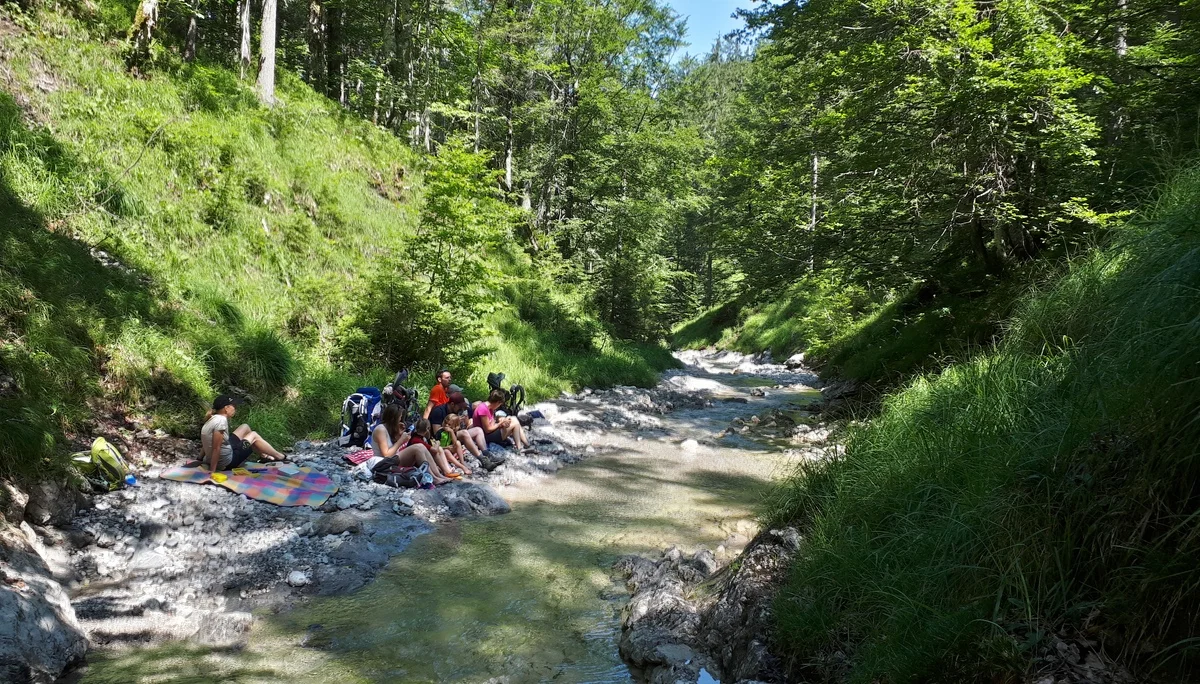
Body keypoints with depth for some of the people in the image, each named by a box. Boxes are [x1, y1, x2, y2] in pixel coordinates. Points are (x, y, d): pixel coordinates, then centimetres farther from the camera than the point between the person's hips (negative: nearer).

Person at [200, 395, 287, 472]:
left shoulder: (213, 418, 2)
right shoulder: (221, 420, -25)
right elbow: (216, 448, -26)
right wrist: (212, 471, -24)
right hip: (226, 463, -9)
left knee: (245, 427, 19)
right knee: (254, 436, 10)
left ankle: (263, 456, 36)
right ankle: (280, 457, 27)